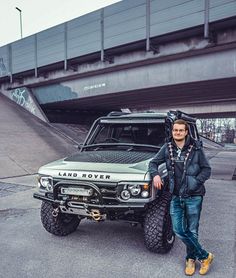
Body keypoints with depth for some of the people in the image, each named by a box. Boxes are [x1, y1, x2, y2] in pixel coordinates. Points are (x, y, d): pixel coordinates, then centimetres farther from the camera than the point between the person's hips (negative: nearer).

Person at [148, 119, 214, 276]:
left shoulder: (196, 148, -6)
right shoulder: (167, 148, 1)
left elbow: (207, 170, -1)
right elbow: (153, 163, 10)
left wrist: (195, 182, -13)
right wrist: (155, 174, -9)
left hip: (193, 196, -3)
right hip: (176, 196, 4)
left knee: (192, 231, 7)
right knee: (178, 230, 5)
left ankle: (191, 258, 31)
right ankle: (205, 256, 24)